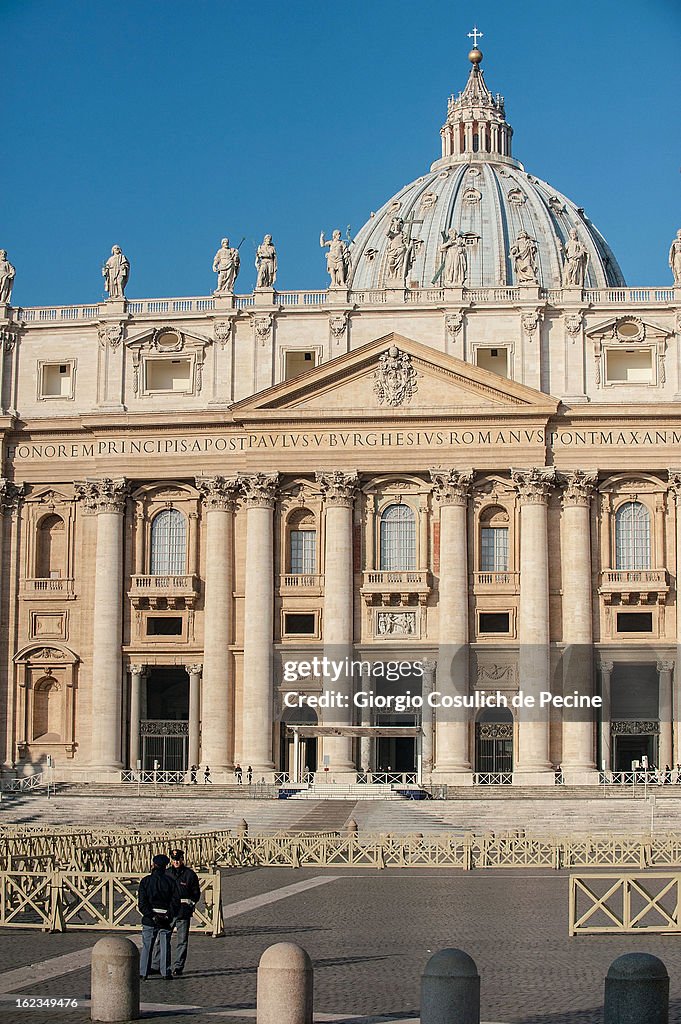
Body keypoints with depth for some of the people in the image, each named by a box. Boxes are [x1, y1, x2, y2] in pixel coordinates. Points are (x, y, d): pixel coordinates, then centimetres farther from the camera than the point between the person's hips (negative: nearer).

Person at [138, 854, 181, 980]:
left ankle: (144, 973, 5)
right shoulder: (170, 881, -1)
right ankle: (166, 972, 6)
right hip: (166, 919, 1)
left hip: (149, 919, -1)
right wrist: (169, 916, -4)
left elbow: (142, 903, -10)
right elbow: (175, 902, -5)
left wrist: (151, 916, -11)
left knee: (147, 946, 7)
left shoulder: (146, 881, -3)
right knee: (165, 946, 8)